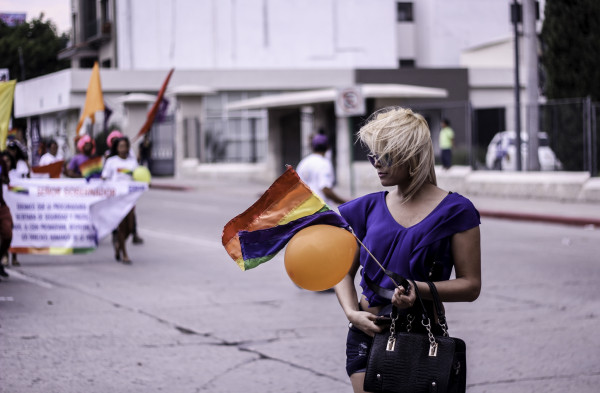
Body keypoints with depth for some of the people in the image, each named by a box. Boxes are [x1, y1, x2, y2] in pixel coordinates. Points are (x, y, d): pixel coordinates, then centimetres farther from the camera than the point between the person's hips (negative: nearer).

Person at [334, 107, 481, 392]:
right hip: (367, 332, 3)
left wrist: (419, 289, -21)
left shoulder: (454, 211, -5)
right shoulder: (369, 208, 7)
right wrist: (351, 312, -5)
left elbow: (471, 285, -6)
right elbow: (345, 270, 14)